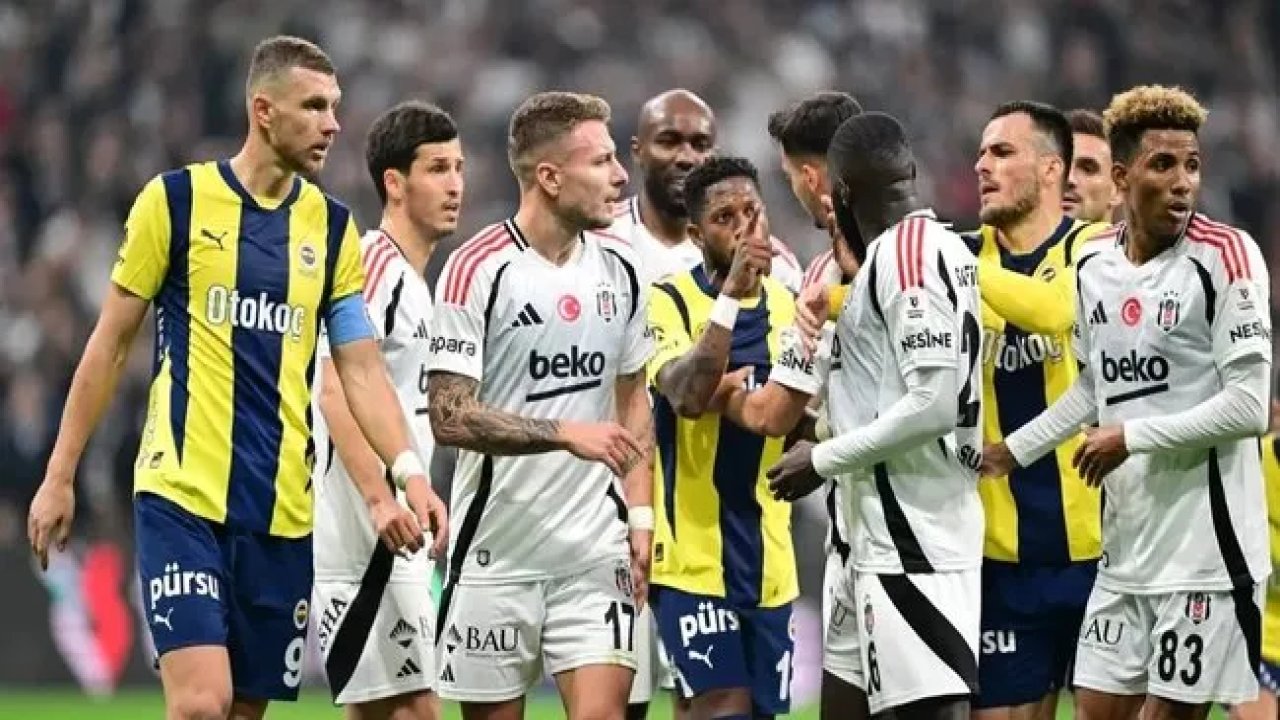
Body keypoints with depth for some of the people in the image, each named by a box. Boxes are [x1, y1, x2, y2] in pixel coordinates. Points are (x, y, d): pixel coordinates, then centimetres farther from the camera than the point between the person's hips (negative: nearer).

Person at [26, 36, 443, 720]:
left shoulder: (333, 228, 9)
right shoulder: (174, 200, -2)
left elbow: (361, 369, 7)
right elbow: (110, 343, 3)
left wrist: (409, 471, -10)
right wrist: (59, 476, 2)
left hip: (282, 510, 4)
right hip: (181, 492, -4)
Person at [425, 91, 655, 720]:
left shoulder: (619, 269, 8)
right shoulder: (477, 268, -11)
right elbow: (450, 417, -15)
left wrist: (640, 515, 10)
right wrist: (567, 433, -21)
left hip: (596, 550, 4)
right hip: (496, 552, -4)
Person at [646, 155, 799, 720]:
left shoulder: (786, 305, 9)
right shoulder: (669, 302, -7)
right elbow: (687, 397, -26)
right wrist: (731, 292, -31)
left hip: (767, 559, 6)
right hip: (693, 552, -6)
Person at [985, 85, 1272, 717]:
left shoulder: (1226, 255, -11)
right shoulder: (1094, 270, 9)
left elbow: (1249, 406, -16)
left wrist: (1132, 437, -13)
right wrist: (1012, 451, 25)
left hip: (1207, 545, -7)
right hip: (1126, 547, 7)